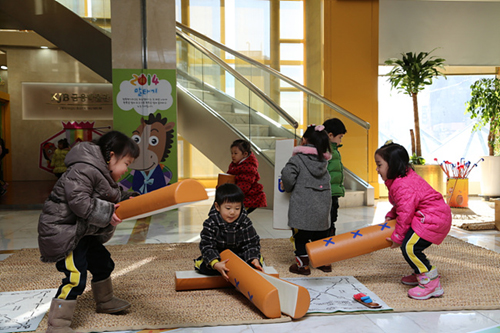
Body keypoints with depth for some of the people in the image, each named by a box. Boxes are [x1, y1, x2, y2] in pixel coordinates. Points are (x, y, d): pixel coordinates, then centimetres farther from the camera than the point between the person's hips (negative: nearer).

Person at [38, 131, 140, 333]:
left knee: (103, 263, 21)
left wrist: (126, 199, -2)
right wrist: (107, 213, -29)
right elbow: (79, 202, -31)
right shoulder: (84, 170, -24)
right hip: (62, 230, -11)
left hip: (83, 232, 11)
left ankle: (104, 301, 44)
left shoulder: (104, 175, 10)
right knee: (75, 277, -16)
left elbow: (111, 198, 16)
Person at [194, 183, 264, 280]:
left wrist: (254, 259, -33)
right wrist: (215, 264, -42)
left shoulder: (245, 223, -13)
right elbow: (207, 246, -24)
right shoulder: (210, 224, -19)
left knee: (256, 261, -22)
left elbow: (252, 243, -12)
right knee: (204, 266, -28)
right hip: (218, 257, -1)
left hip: (239, 255, 1)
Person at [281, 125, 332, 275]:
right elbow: (326, 179, 12)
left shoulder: (298, 158, -9)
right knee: (321, 234, 18)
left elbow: (287, 174, -21)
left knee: (300, 235, 6)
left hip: (302, 205, -6)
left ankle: (303, 264, 12)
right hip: (322, 206, 6)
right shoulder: (324, 160, 9)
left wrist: (288, 187, -1)